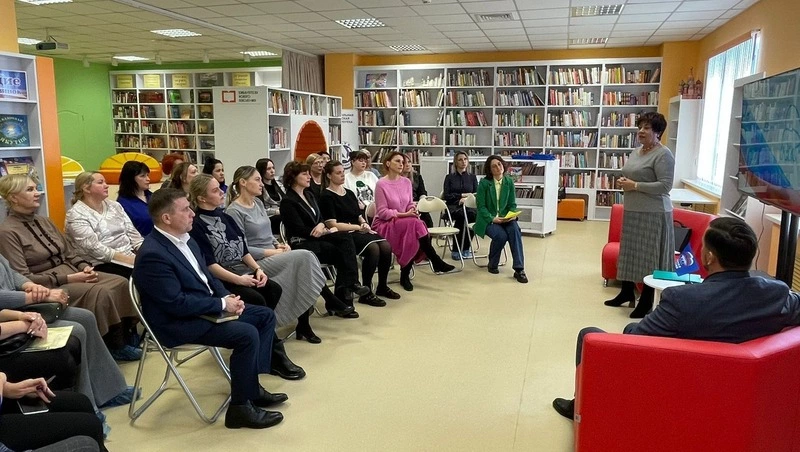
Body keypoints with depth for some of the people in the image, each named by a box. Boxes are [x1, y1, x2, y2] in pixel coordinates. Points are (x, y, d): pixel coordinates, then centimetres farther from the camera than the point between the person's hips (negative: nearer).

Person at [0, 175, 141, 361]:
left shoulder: (44, 221, 14)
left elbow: (70, 253, 16)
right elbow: (22, 279, -16)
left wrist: (85, 267, -7)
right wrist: (67, 279, -20)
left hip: (70, 273, 8)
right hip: (47, 286, -7)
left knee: (120, 283, -17)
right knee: (100, 292, -31)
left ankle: (120, 341, -11)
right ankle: (112, 346, -14)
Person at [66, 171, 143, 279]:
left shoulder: (114, 205, 15)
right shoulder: (76, 215, -4)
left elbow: (132, 233, 11)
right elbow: (94, 248, -14)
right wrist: (129, 259, -20)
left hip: (131, 256, 7)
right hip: (105, 264, -7)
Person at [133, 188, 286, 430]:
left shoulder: (185, 238, 6)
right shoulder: (152, 255, -24)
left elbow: (206, 275, 15)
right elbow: (178, 304, -26)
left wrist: (226, 296, -3)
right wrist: (222, 304, -18)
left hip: (206, 307, 10)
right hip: (179, 322, -10)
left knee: (265, 315, 7)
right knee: (247, 334, -25)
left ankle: (252, 386, 11)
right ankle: (240, 407, -9)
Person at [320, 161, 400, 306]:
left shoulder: (349, 193, 20)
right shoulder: (326, 197, -3)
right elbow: (332, 224, -11)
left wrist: (365, 224, -4)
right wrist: (358, 227, -11)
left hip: (358, 232, 7)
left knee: (386, 246, -19)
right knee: (373, 248, -31)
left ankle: (382, 286, -1)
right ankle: (366, 293, -20)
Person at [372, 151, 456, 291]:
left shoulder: (406, 182, 7)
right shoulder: (381, 184, -11)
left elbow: (410, 204, 14)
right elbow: (382, 212, -13)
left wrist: (413, 209, -11)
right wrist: (404, 215, -20)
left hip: (405, 223, 6)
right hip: (384, 224, -5)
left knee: (413, 237, -30)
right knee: (415, 224, -31)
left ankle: (405, 275, -18)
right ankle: (436, 262, -23)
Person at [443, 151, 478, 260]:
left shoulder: (472, 177, 18)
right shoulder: (449, 177, 13)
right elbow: (447, 196, 4)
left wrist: (467, 198, -10)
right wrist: (462, 195, -4)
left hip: (469, 206, 2)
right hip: (453, 207, -2)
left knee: (473, 214, -35)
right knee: (462, 215, -37)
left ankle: (466, 248, -25)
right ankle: (456, 250, -28)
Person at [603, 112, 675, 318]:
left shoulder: (663, 154, -13)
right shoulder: (635, 152, 14)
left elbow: (665, 186, -20)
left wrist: (634, 185, -19)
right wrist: (623, 182, 2)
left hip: (653, 214, -9)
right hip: (632, 210, 9)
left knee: (649, 257, -1)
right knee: (630, 252, 16)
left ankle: (647, 302, 8)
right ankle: (627, 292, 31)